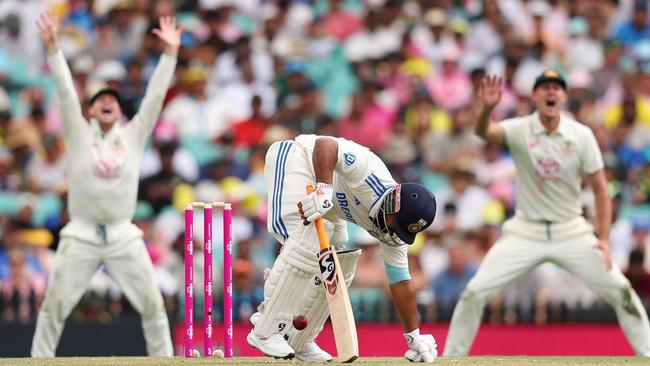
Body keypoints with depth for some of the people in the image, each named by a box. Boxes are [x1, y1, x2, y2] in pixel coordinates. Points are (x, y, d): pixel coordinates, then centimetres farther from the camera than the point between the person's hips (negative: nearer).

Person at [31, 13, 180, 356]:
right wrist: (53, 47, -11)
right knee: (53, 307, -3)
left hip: (123, 236, 2)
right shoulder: (79, 134, 6)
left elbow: (155, 96, 4)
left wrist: (170, 52, -2)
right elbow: (65, 91, -2)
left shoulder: (133, 135, 9)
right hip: (81, 235, -1)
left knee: (153, 306, 0)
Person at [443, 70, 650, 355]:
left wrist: (604, 240, -8)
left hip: (571, 232, 1)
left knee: (619, 290, -7)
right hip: (525, 233, -1)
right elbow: (485, 132, -32)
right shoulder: (519, 130, -10)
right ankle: (451, 359, 4)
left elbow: (599, 189, -2)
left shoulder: (582, 135, -7)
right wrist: (485, 108, -55)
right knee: (475, 291, -10)